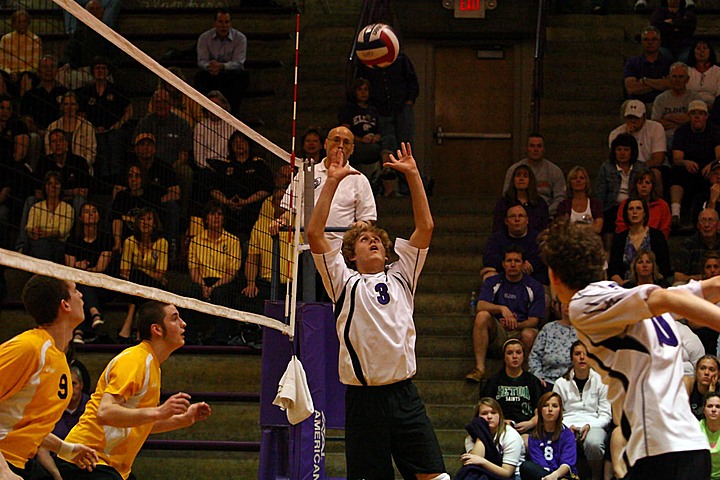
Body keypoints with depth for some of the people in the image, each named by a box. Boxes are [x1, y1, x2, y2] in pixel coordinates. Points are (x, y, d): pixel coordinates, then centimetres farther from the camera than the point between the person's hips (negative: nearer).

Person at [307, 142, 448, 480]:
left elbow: (425, 227, 11)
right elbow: (315, 234, -3)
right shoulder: (344, 282, 8)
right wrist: (332, 182, -5)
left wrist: (412, 174, 7)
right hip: (363, 397, -2)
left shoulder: (400, 277, 15)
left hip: (404, 392, 2)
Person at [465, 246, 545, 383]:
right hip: (497, 333, 2)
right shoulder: (492, 282, 7)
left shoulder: (534, 287, 3)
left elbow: (534, 320, -3)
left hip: (520, 331, -2)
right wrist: (502, 309, -30)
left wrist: (517, 325, -25)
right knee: (482, 316, -29)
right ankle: (479, 368, -33)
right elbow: (481, 306, -11)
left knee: (529, 335, -37)